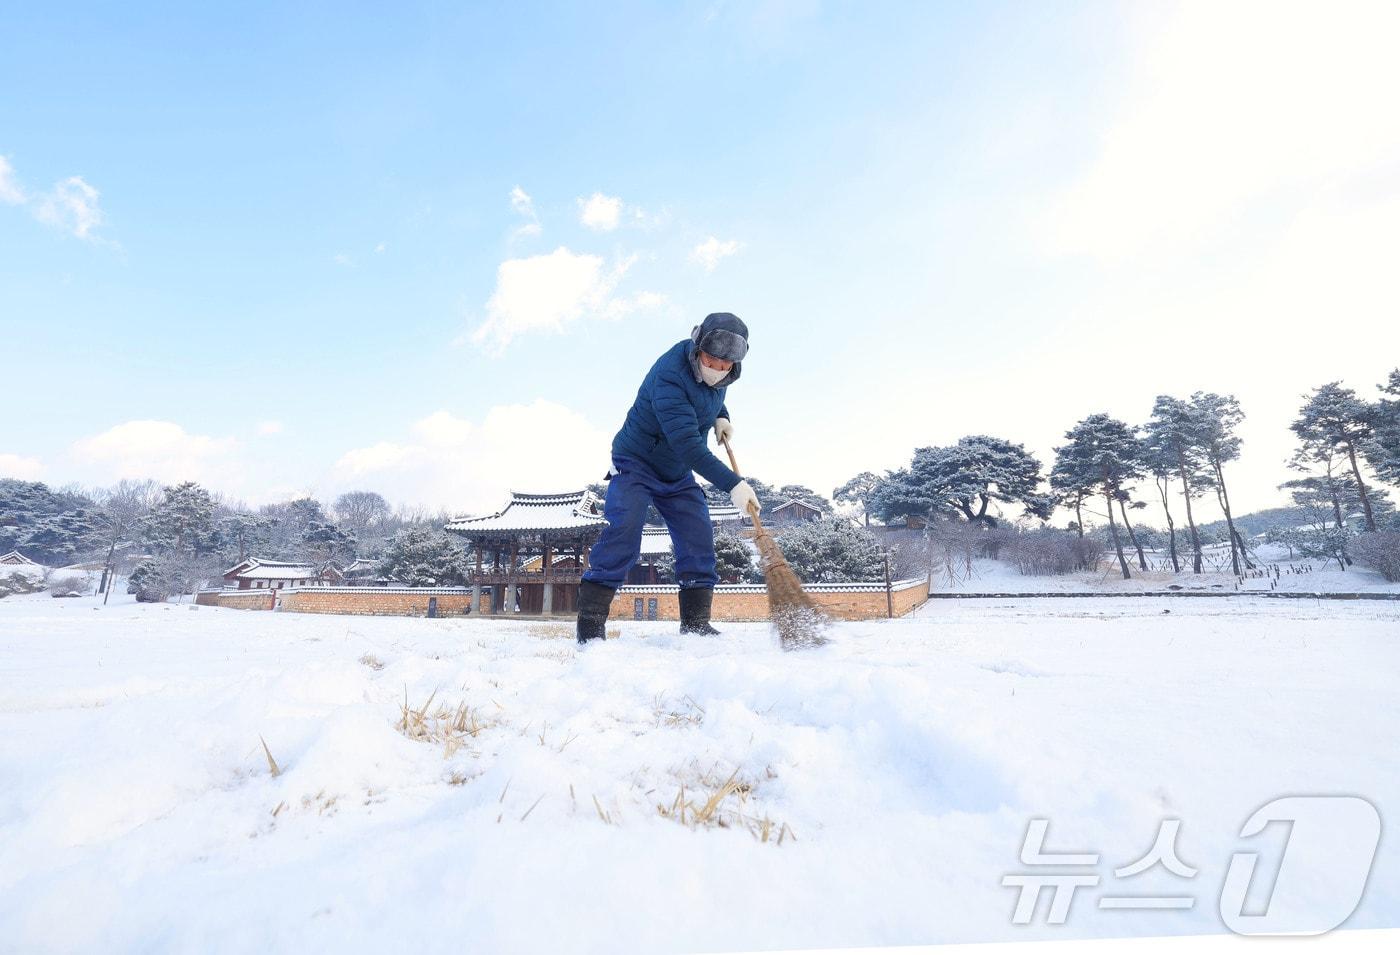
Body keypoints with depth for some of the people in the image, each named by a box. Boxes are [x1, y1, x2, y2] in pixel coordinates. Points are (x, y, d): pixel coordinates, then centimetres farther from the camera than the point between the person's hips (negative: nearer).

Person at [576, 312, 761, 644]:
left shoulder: (718, 374, -6)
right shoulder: (669, 374, -32)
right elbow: (686, 443, -39)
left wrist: (720, 415, 4)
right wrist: (732, 483, -41)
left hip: (679, 473, 7)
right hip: (636, 464, -7)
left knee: (698, 537, -3)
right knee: (623, 530, -23)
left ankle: (696, 624, 4)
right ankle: (590, 624, -17)